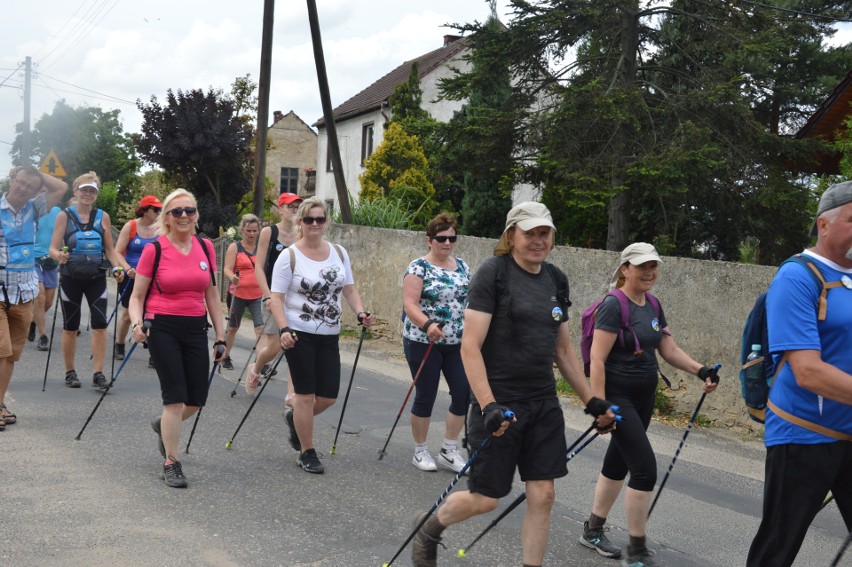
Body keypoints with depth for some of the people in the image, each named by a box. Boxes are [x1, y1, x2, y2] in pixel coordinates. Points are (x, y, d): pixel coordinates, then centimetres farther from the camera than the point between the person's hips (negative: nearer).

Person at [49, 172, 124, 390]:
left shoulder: (103, 217, 6)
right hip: (71, 277, -1)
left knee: (100, 324, -8)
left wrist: (116, 267, -6)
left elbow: (109, 249, 11)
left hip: (96, 277, 1)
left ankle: (98, 373, -3)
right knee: (70, 327, 6)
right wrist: (59, 255, -26)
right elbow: (53, 248, -3)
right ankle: (70, 372, 19)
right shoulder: (64, 216, 0)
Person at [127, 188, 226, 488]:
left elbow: (212, 296, 11)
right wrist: (137, 323, -20)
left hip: (195, 329, 4)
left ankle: (163, 425, 40)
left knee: (196, 399, 7)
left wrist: (220, 336, 10)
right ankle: (171, 463, 9)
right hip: (162, 328, -4)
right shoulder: (154, 249, -6)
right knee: (175, 396, -7)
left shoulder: (205, 247, 5)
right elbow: (137, 296, -1)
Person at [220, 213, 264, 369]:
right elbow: (227, 269, -9)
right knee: (232, 328, 13)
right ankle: (226, 357, 32)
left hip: (258, 295, 1)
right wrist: (232, 278, -31)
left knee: (261, 327, -14)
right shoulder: (235, 247, 0)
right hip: (239, 294, -1)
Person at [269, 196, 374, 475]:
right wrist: (284, 329, -22)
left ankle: (295, 418, 38)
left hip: (329, 336, 5)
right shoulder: (289, 256, -7)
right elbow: (276, 298, -9)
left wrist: (360, 313, -5)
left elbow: (349, 288, 13)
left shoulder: (339, 253, 7)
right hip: (299, 335, -5)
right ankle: (307, 453, 17)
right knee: (306, 395, 1)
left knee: (328, 397, 7)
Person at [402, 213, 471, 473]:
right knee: (425, 396, 3)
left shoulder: (462, 266, 10)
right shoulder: (419, 267, -8)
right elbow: (410, 304, -17)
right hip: (423, 343, -5)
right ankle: (420, 451, 21)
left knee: (463, 393, 0)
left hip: (457, 343, 5)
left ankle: (449, 451, 14)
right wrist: (427, 325, -33)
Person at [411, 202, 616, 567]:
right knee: (485, 499, 3)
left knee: (542, 495, 4)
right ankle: (428, 528, 33)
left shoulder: (556, 280, 8)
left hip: (544, 405, 6)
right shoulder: (493, 273, -11)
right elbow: (470, 347, -16)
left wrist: (591, 401, 14)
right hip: (500, 405, -6)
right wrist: (488, 406, -25)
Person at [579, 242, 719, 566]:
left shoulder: (653, 306, 8)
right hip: (618, 397, -8)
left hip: (644, 398, 8)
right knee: (646, 469, -9)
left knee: (618, 464, 16)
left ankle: (593, 531, 33)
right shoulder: (614, 305, -16)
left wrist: (700, 370, -1)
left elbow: (669, 349, 15)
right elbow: (597, 360, -20)